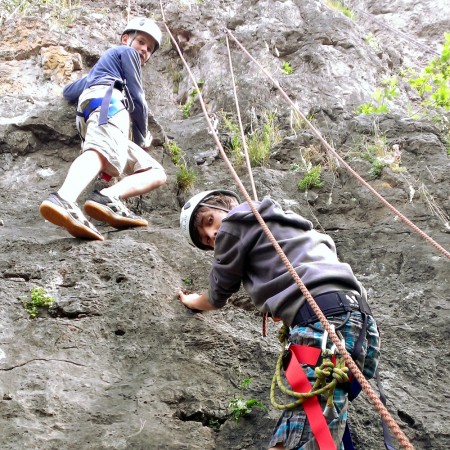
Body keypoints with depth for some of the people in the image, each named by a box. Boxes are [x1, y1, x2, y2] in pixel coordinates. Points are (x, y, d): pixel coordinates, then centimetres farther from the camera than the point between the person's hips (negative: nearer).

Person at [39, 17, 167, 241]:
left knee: (156, 173, -4)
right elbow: (136, 97, 9)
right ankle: (62, 201, -66)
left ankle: (108, 197, -36)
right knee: (100, 152, -37)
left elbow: (68, 92, 48)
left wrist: (90, 82, 67)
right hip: (108, 101, -7)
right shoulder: (125, 52, 21)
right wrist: (142, 136, 21)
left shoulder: (99, 68, 46)